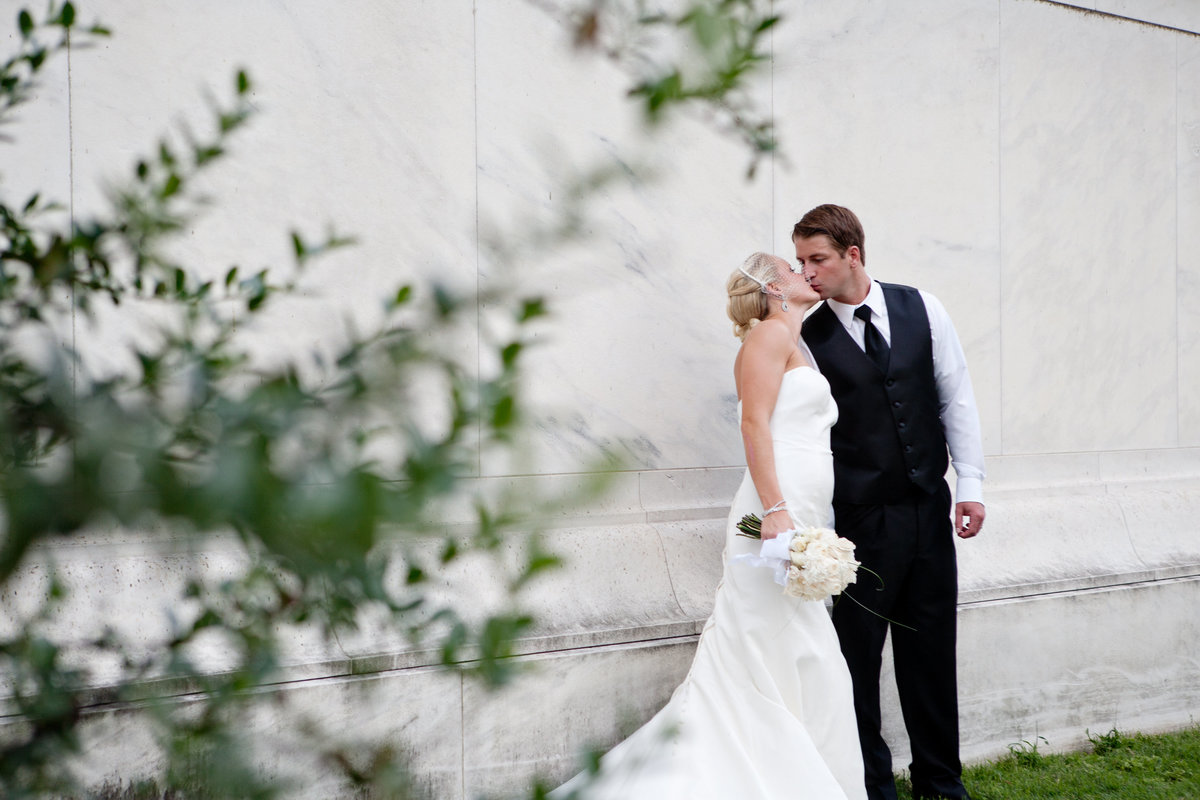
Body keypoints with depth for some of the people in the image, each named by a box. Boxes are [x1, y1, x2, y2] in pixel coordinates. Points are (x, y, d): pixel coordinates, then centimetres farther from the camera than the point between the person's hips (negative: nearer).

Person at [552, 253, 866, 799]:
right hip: (776, 516, -9)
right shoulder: (771, 332, -2)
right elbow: (754, 424, -14)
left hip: (798, 524, 9)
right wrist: (775, 508, -23)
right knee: (805, 669, -8)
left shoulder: (794, 345, 26)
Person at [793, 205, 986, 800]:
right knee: (857, 659, 3)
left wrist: (970, 484, 0)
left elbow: (956, 398, 6)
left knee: (931, 655, 12)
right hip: (859, 522, -2)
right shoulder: (808, 339, -4)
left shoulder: (920, 308, 3)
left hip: (929, 511, 3)